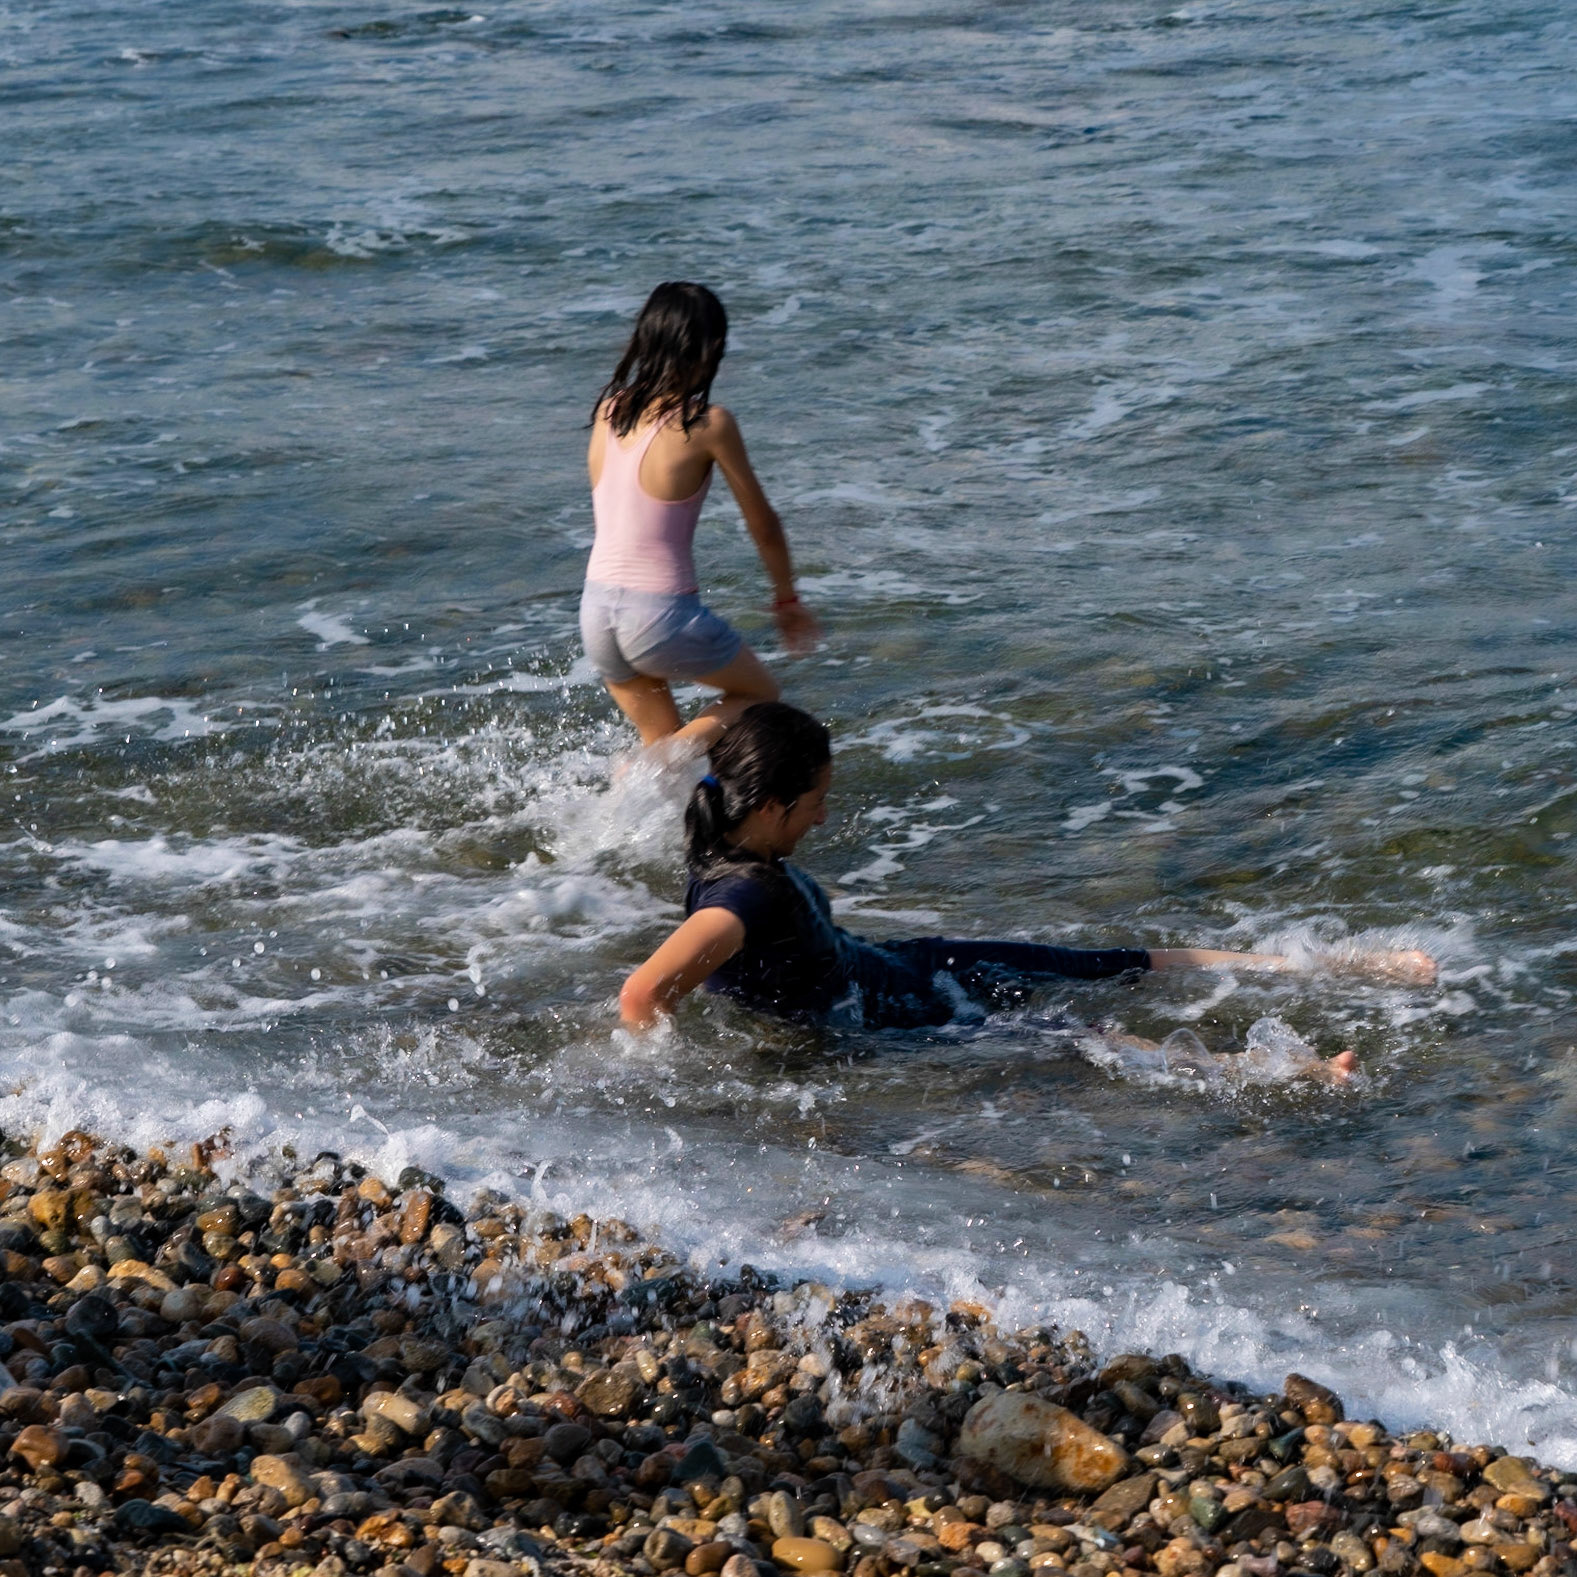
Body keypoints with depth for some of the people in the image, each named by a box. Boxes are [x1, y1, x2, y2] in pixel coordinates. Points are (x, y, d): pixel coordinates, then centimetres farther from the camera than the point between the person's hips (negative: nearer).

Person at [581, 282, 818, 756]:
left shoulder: (608, 410, 2)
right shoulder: (708, 425, -13)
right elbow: (762, 524, -2)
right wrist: (787, 598, 13)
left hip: (596, 609, 6)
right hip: (661, 616, -6)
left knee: (663, 740, 26)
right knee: (759, 695, 19)